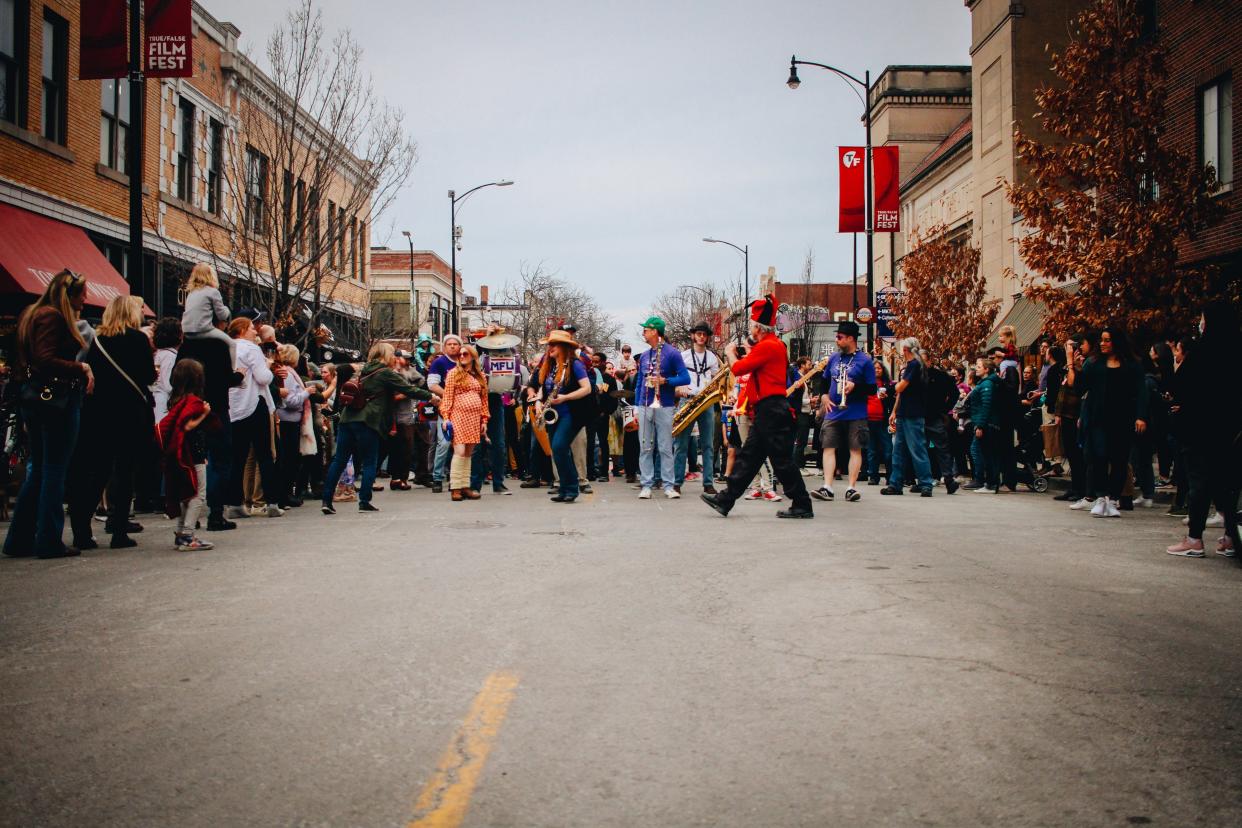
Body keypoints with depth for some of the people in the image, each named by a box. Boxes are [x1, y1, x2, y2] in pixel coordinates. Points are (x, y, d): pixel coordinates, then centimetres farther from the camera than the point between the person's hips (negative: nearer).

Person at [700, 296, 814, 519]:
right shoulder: (775, 344, 17)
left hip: (771, 412, -11)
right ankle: (725, 501, 13)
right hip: (767, 412, 11)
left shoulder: (767, 346, -15)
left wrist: (731, 352, 5)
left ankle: (802, 506, 2)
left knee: (782, 461, -5)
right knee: (748, 457, 10)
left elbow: (738, 368, -14)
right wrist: (747, 354, 20)